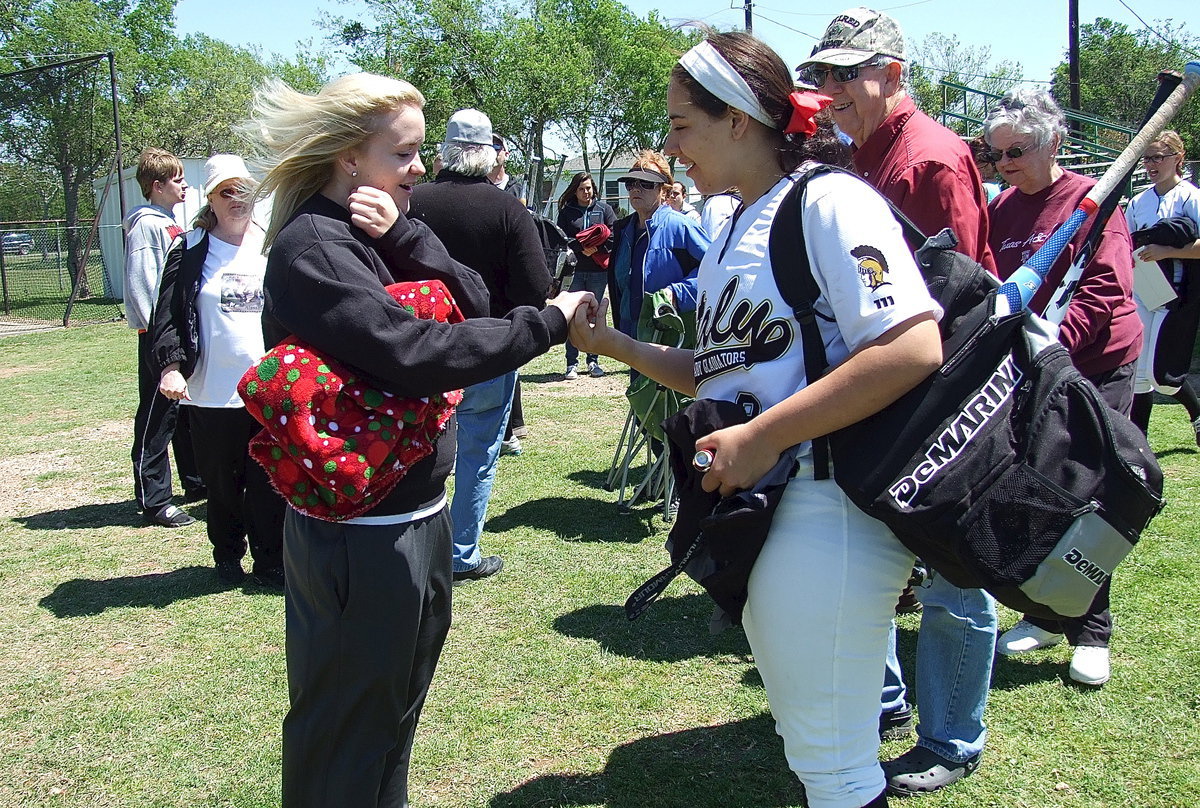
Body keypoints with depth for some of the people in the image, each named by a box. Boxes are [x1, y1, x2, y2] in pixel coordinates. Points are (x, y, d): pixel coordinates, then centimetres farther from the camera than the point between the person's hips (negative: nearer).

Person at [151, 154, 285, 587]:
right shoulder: (191, 252, 2)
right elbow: (168, 314, -3)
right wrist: (170, 365, -17)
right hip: (213, 392, -1)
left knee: (270, 480, 4)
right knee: (222, 482, 10)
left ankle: (270, 560, 18)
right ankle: (228, 555, 29)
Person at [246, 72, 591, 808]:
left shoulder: (377, 232, 10)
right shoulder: (311, 245, -17)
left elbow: (473, 304, 1)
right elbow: (415, 354, -28)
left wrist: (403, 237, -13)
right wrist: (547, 324, -21)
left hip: (415, 513, 9)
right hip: (360, 533, -9)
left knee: (398, 706, 23)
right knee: (349, 729, 6)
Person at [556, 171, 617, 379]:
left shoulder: (604, 208, 8)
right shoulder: (566, 211, 8)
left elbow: (613, 235, 2)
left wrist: (597, 249, -12)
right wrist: (581, 250, -14)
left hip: (598, 270, 1)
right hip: (574, 269, 0)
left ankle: (593, 361, 16)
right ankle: (572, 363, 2)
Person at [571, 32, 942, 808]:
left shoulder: (830, 201, -13)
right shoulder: (737, 232, 15)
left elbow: (913, 350, -25)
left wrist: (763, 438, -24)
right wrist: (615, 343, 10)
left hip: (826, 505, -9)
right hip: (757, 506, 10)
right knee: (805, 738, 23)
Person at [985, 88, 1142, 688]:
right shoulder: (1001, 210, 9)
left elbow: (1105, 286, -17)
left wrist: (1053, 343, -29)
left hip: (1097, 365, -5)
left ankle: (1090, 633, 11)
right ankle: (1047, 615, 24)